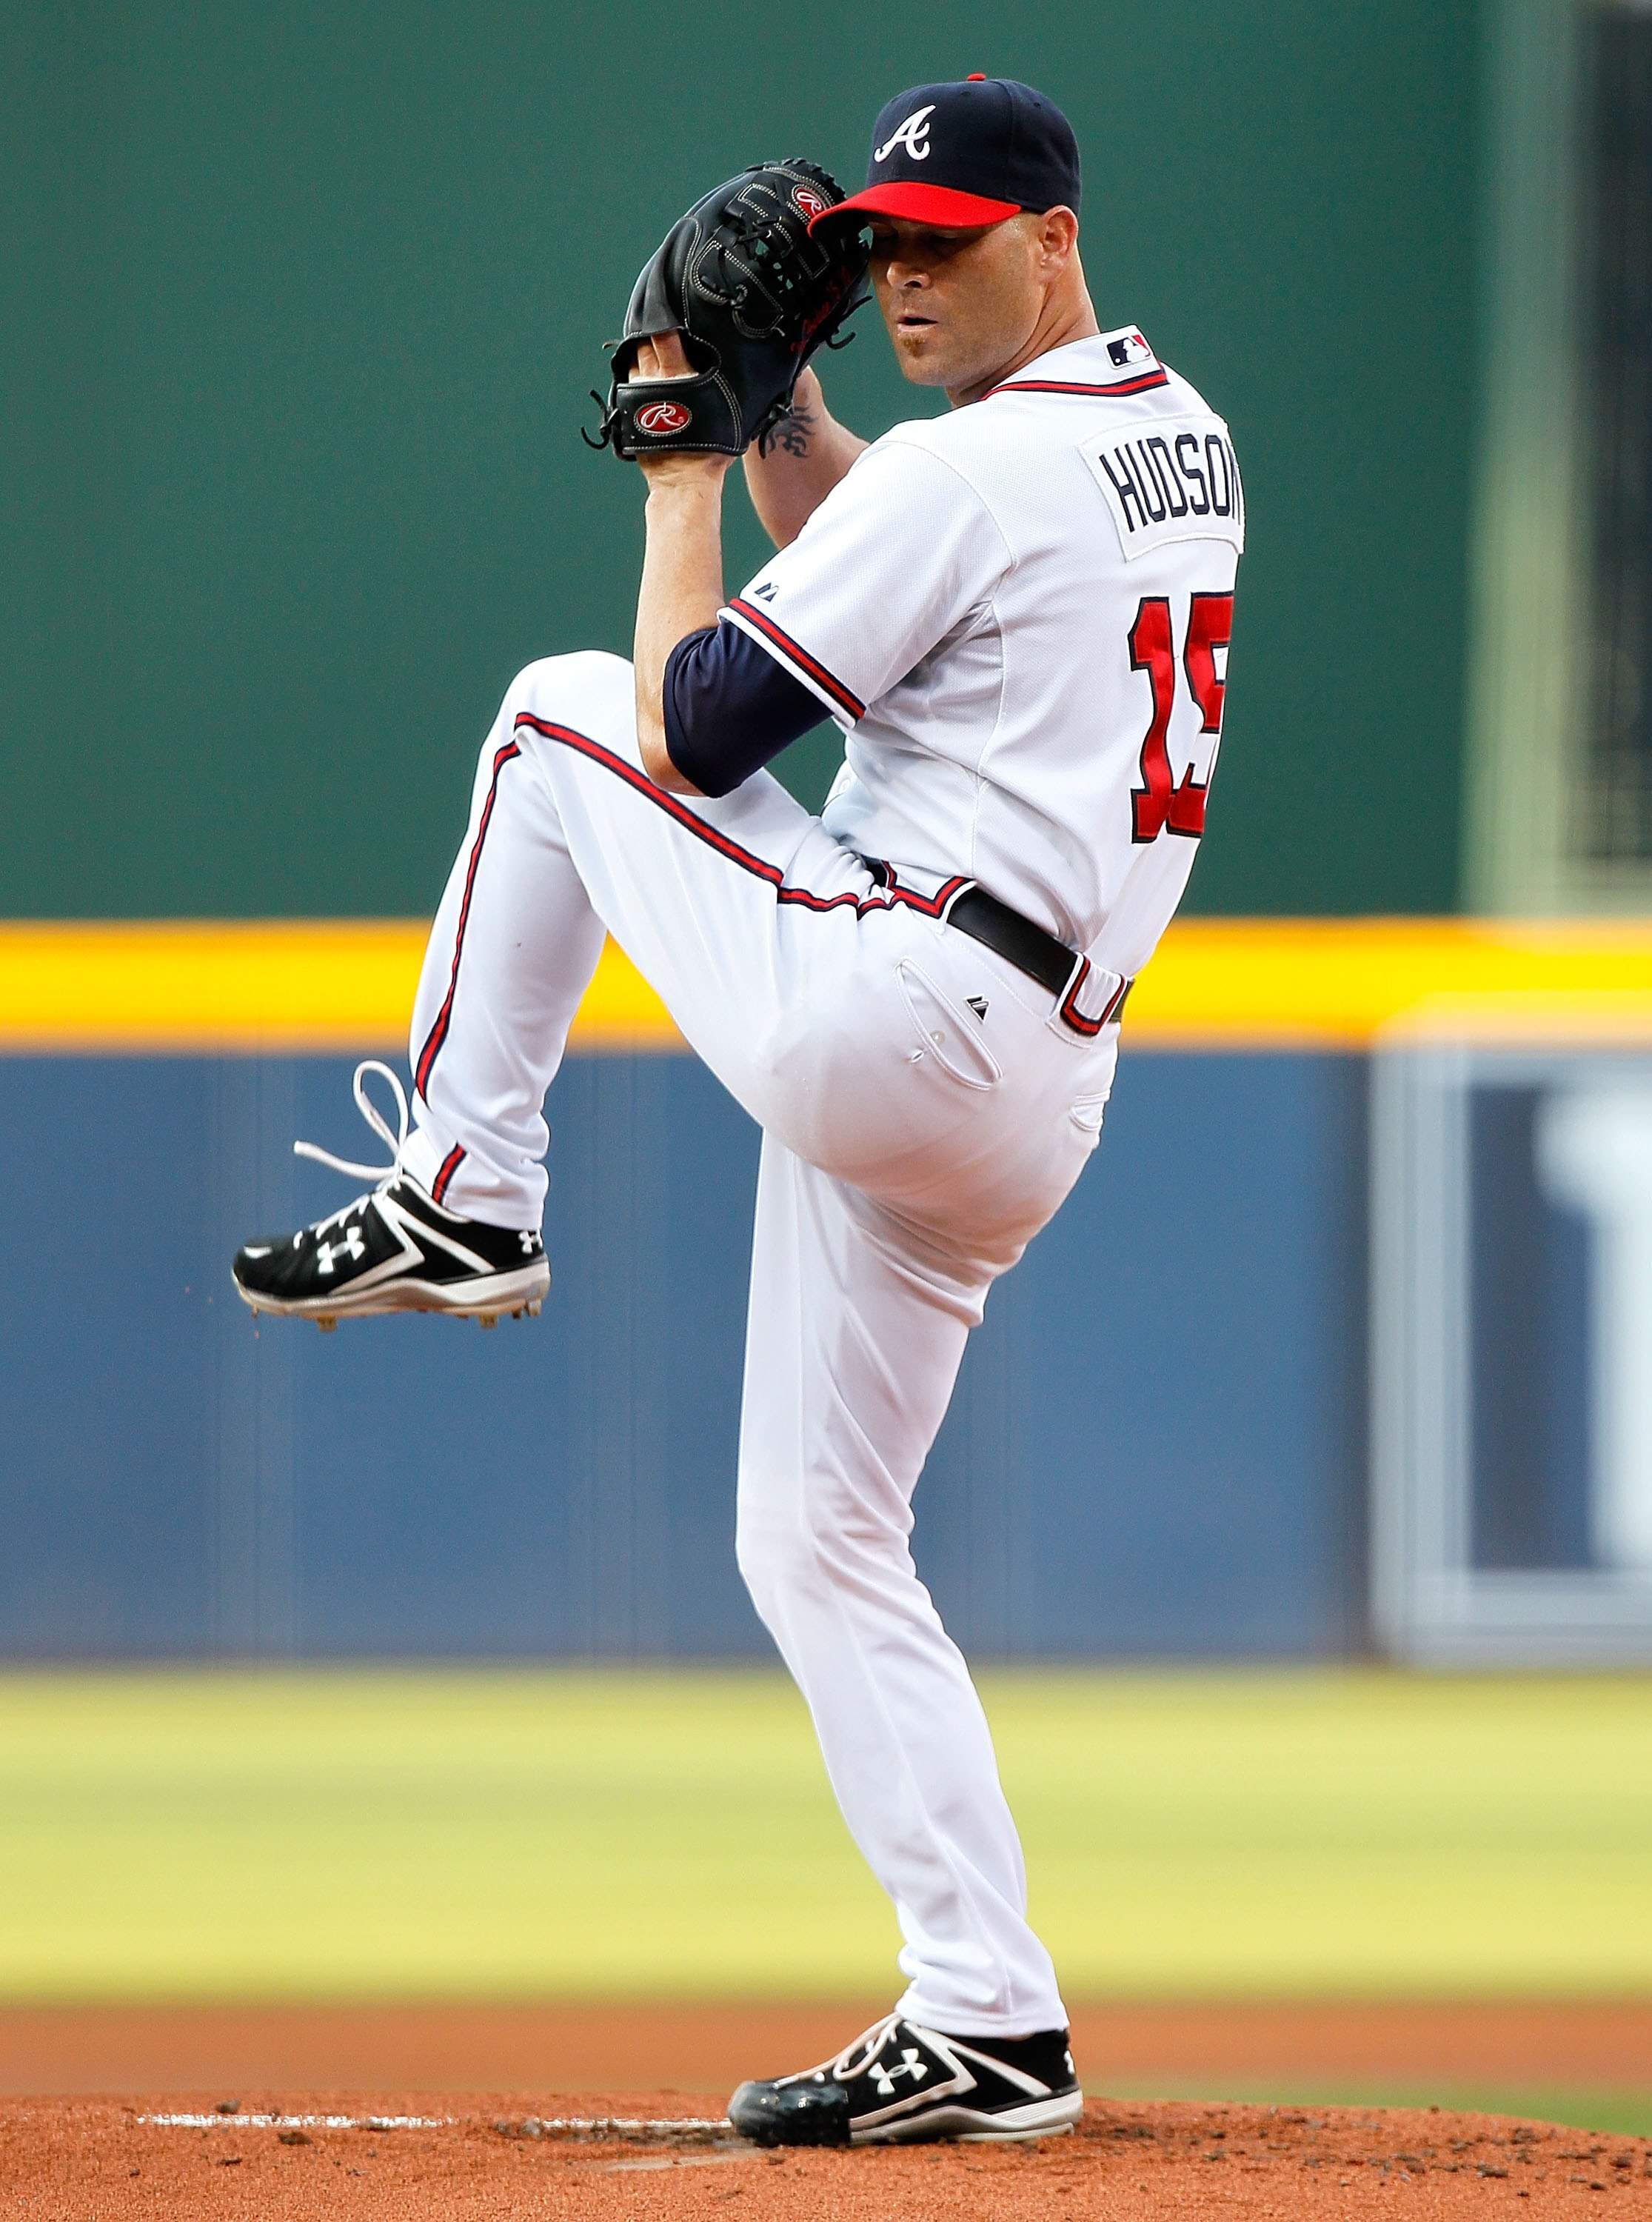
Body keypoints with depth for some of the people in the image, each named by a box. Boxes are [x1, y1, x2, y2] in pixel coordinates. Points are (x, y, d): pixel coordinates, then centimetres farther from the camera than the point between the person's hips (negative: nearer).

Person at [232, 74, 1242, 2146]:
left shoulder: (969, 466, -13)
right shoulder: (1182, 441, 16)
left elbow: (694, 730, -9)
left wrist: (681, 476, 3)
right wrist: (777, 397, 18)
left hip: (879, 1014, -9)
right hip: (1031, 1098, 9)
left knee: (561, 713, 10)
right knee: (818, 1538, 14)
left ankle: (461, 1189, 15)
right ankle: (984, 2021, 6)